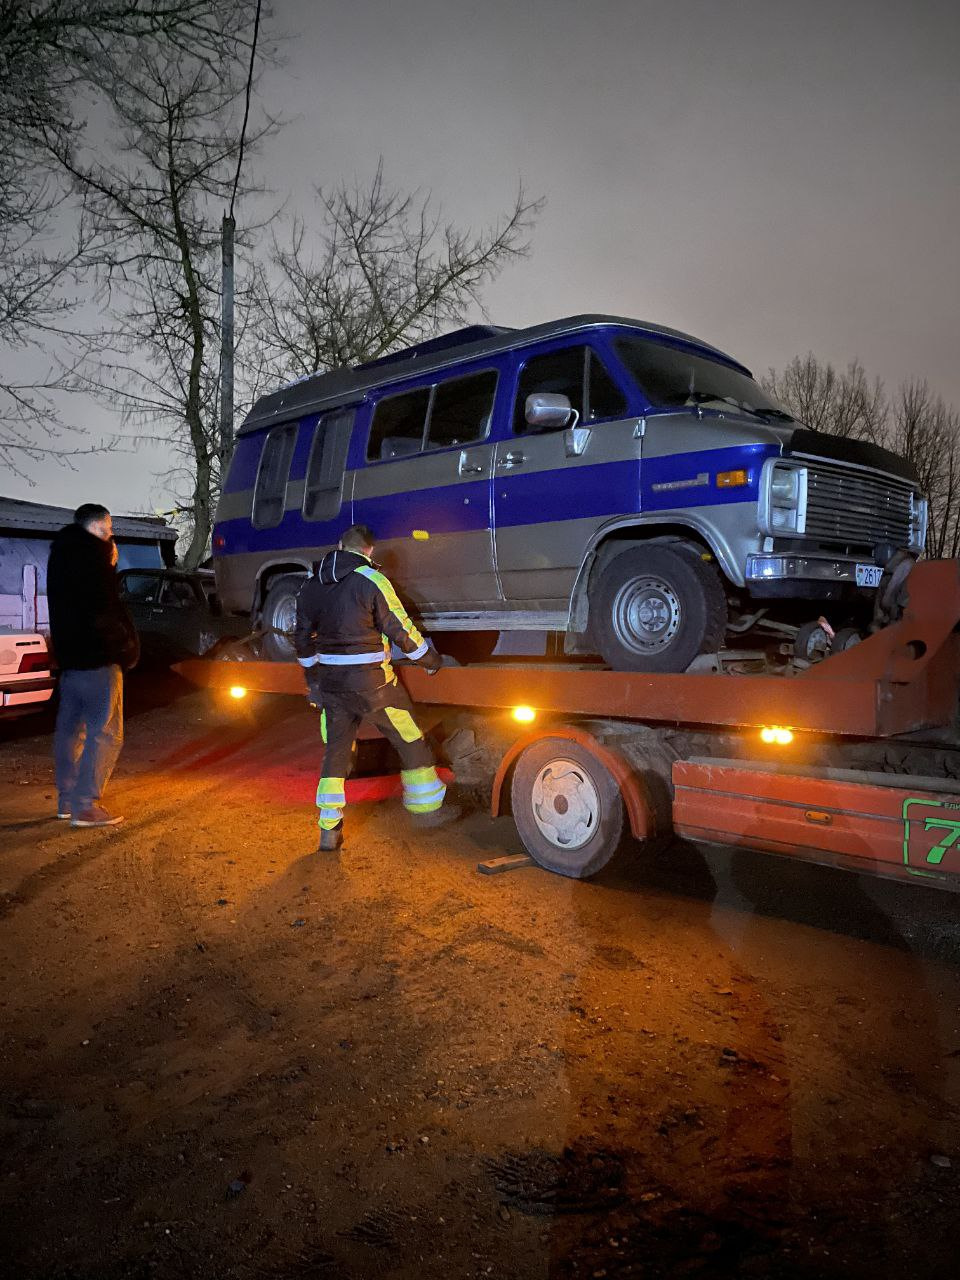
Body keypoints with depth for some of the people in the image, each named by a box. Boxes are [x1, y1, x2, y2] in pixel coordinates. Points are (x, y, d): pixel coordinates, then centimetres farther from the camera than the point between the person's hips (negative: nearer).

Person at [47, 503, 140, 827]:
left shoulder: (61, 554, 17)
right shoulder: (92, 553, -12)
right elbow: (107, 609, -18)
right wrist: (128, 644, -7)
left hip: (69, 655, 10)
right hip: (98, 658, -10)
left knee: (70, 728, 15)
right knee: (105, 733, -6)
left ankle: (67, 800, 23)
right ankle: (86, 807, -7)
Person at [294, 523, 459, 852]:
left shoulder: (311, 587, 7)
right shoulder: (372, 581, -12)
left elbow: (303, 640, 14)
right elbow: (401, 630, -11)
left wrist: (313, 679, 27)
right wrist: (430, 658, 5)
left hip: (330, 683, 6)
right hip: (371, 682, -5)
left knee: (335, 753, 13)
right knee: (411, 743, 11)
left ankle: (329, 831, 15)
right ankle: (426, 809, 22)